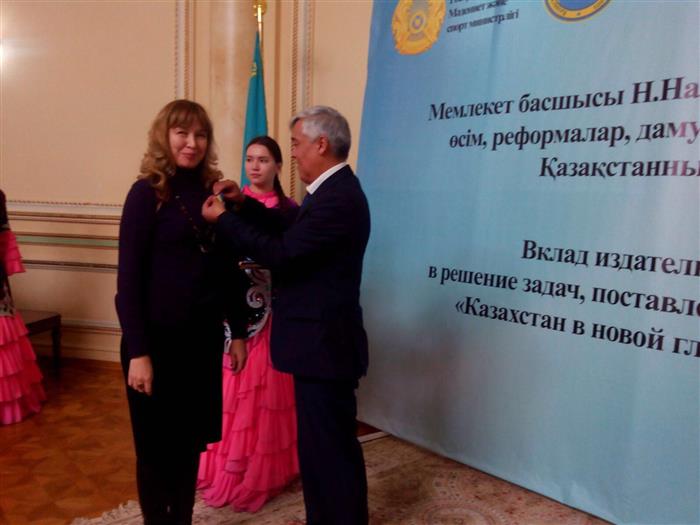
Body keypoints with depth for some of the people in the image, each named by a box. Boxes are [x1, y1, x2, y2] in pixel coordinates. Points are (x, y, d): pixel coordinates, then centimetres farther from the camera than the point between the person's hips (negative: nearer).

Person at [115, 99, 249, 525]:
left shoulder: (213, 192, 5)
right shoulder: (147, 193, -9)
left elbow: (229, 269, 8)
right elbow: (129, 279, -12)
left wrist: (238, 332, 8)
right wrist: (138, 351, -16)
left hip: (204, 337, 5)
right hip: (158, 339, -4)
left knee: (191, 441, 17)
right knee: (157, 445, 12)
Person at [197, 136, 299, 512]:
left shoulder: (289, 210, 2)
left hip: (272, 311, 0)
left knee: (264, 388, 7)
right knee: (231, 388, 7)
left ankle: (262, 471, 24)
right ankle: (227, 466, 26)